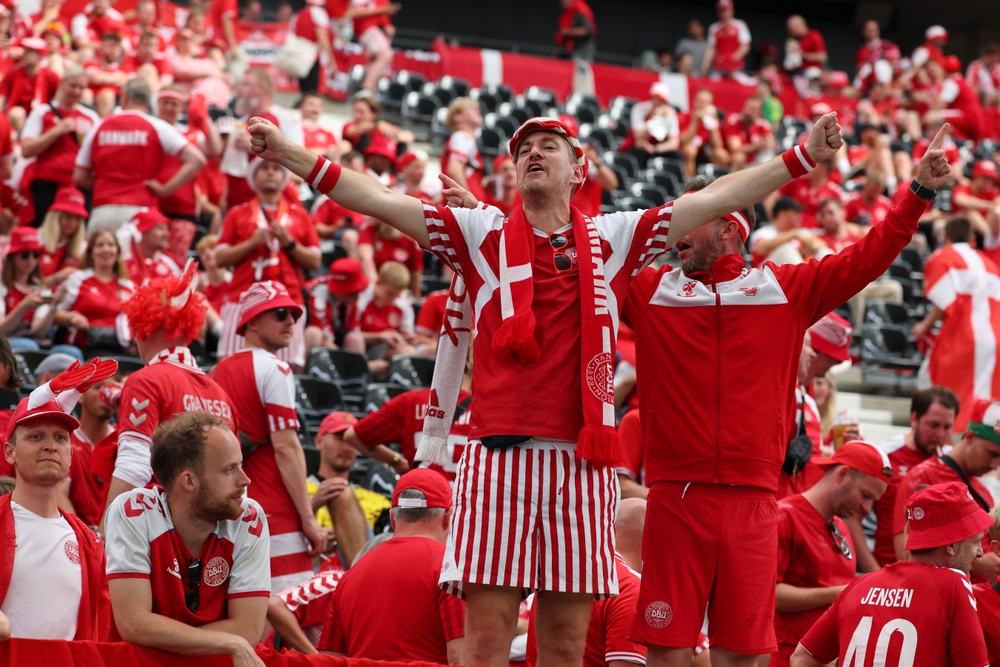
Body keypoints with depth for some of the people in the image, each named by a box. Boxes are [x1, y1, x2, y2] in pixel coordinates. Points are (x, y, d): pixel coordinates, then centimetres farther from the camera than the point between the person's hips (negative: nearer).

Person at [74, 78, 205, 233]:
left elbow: (79, 177, 12)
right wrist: (166, 189, -1)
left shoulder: (99, 127, 10)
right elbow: (197, 160, -4)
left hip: (102, 213, 2)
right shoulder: (157, 127, 4)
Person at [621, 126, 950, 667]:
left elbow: (866, 258, 12)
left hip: (752, 498, 1)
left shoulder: (787, 289, 12)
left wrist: (919, 194, 5)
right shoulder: (648, 290, 11)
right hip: (675, 495, -1)